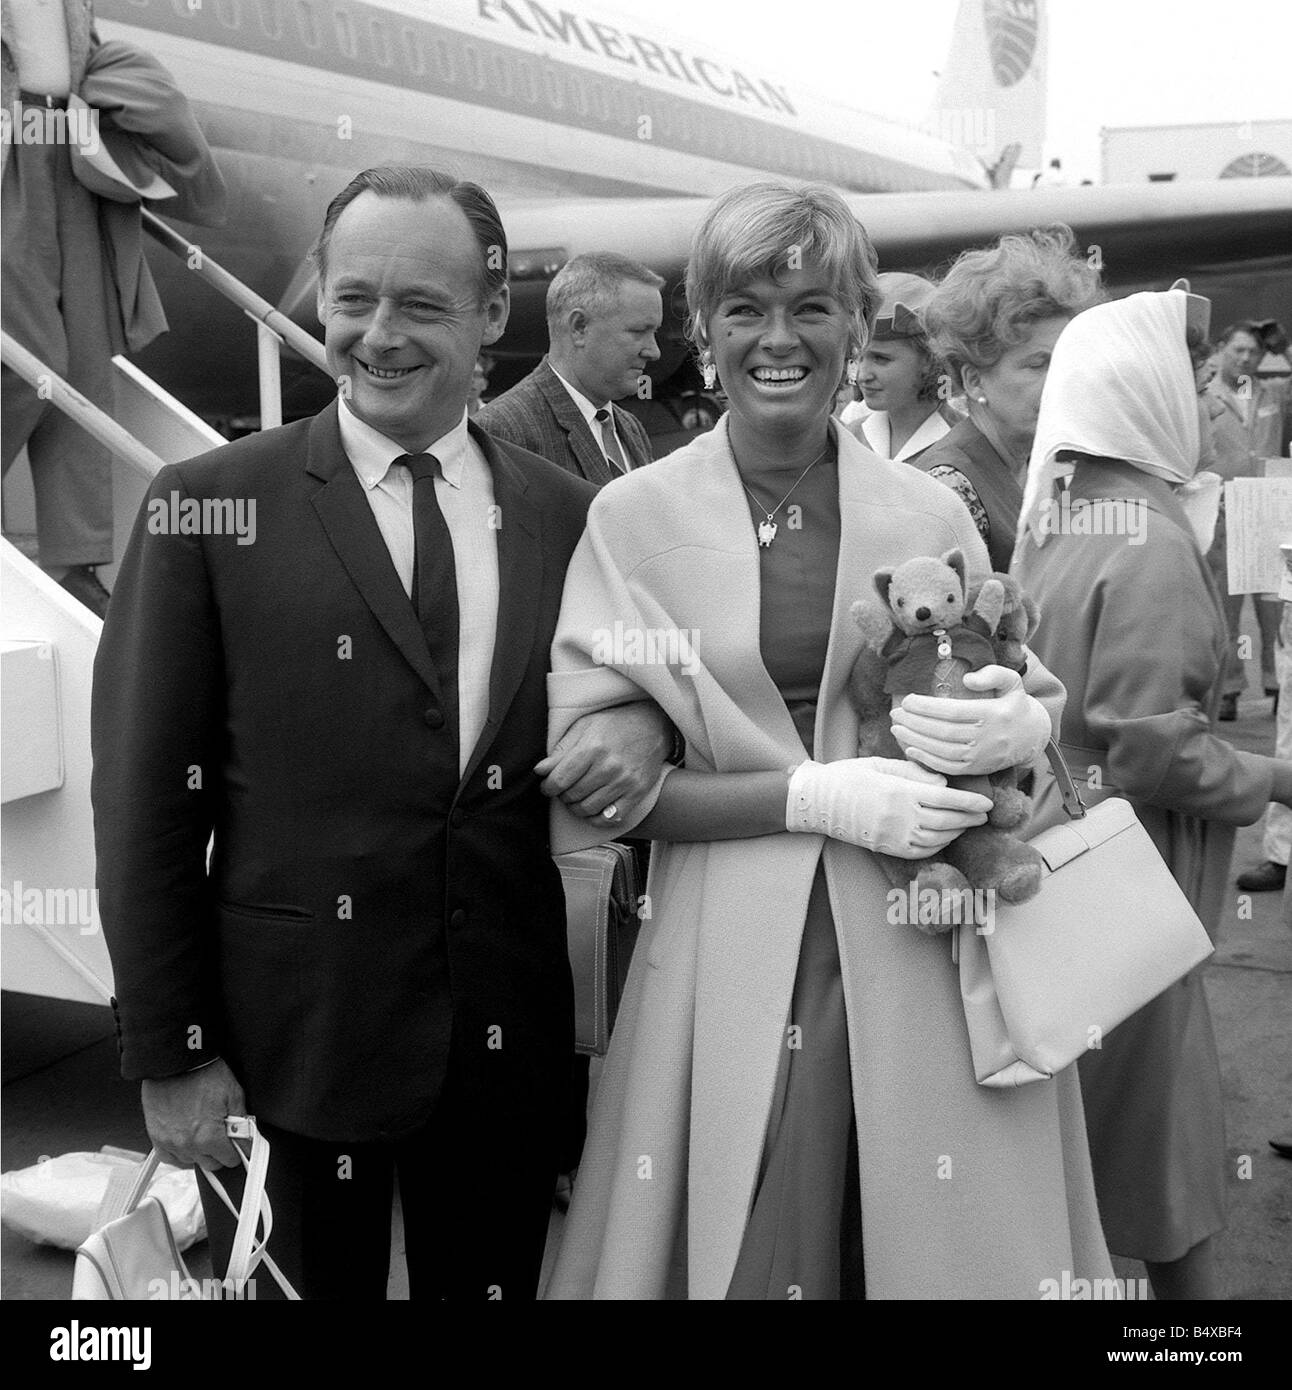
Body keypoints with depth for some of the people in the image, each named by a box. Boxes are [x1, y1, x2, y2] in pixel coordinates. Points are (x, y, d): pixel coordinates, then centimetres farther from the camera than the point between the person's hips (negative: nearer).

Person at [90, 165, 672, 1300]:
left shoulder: (566, 513, 3)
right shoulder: (209, 505, -6)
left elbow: (622, 679, 14)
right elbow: (146, 798, -5)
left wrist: (645, 720, -9)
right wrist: (170, 1054, -7)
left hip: (511, 1039, 3)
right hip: (291, 1039, -3)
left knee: (494, 1280, 18)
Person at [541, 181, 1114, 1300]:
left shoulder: (934, 516, 2)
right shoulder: (633, 518, -2)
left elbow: (1028, 697, 12)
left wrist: (1021, 724, -12)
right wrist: (818, 796, -15)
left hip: (921, 957, 2)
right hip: (727, 960, -1)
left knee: (939, 1246, 9)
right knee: (736, 1254, 5)